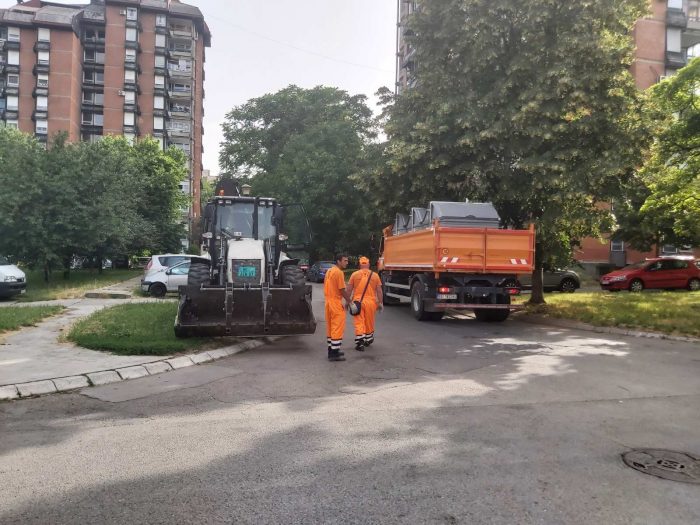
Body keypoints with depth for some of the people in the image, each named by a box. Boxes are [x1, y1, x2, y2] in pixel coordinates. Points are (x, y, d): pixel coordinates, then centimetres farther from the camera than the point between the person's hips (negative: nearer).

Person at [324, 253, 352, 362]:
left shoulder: (329, 271, 13)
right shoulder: (339, 272, -16)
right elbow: (342, 290, -17)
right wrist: (349, 301, -7)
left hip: (328, 301, 10)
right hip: (336, 302, -10)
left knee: (330, 327, 15)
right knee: (338, 328, -5)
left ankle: (331, 350, 23)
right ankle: (334, 354, -3)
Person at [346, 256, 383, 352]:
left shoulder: (354, 275, 0)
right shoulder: (375, 275, 3)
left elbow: (349, 289, 1)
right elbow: (379, 291, 2)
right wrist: (381, 303, 9)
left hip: (357, 301, -1)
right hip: (370, 302, 1)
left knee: (359, 323, 1)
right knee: (369, 322, 17)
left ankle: (360, 343, -6)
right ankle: (368, 340, 33)